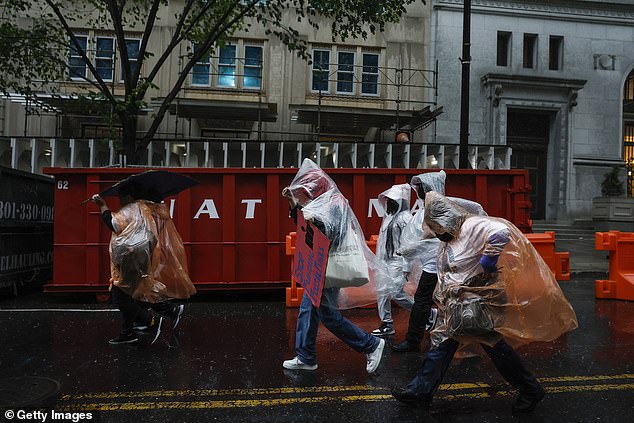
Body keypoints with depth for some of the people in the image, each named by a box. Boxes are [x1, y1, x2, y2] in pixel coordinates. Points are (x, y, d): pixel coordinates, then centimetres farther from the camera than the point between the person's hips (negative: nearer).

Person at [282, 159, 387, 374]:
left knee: (328, 314, -3)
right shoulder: (321, 202, 12)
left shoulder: (334, 203, -16)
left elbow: (333, 235, -27)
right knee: (307, 310, 12)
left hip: (329, 269, -10)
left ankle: (371, 344, 10)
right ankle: (305, 358, 22)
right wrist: (293, 203, 9)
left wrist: (314, 221, -41)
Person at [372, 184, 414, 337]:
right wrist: (379, 261, 19)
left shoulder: (405, 218, -13)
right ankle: (386, 324, 16)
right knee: (381, 291, 7)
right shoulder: (388, 216, 13)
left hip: (397, 261, -9)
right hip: (385, 260, 9)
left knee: (396, 293, -9)